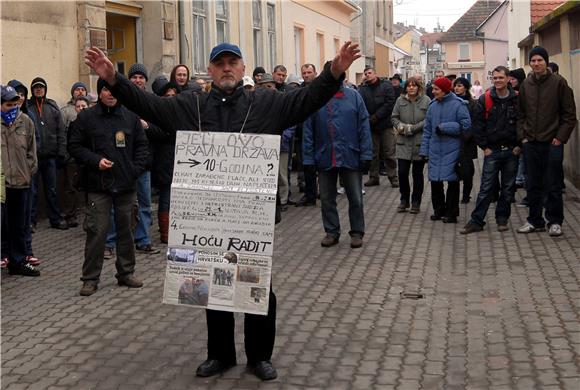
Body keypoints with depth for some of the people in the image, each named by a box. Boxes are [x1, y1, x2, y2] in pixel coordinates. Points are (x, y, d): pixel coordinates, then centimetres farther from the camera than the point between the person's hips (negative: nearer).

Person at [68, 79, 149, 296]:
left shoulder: (130, 117, 7)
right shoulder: (86, 117, 0)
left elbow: (142, 146, 12)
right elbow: (74, 146, 1)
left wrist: (136, 169, 0)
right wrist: (95, 161, -11)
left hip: (126, 184, 3)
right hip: (98, 184, -3)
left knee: (126, 229, 11)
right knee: (96, 231, -5)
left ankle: (126, 273, 24)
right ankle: (90, 278, 4)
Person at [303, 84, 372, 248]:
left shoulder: (353, 96, 0)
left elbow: (364, 127, -2)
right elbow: (308, 131, 1)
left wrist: (366, 155, -6)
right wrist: (309, 159, -3)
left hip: (350, 157, -1)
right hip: (324, 159, 1)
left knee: (355, 198, 6)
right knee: (327, 199, 10)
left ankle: (357, 233, 20)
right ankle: (332, 232, 24)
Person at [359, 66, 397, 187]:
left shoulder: (386, 86, 1)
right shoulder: (363, 89, 6)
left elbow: (389, 103, -9)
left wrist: (376, 116, -13)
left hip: (386, 124, -2)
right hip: (371, 126, 2)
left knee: (389, 153, 1)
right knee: (373, 153, 9)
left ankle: (393, 177, 8)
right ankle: (373, 177, 17)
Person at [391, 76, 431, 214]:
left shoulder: (426, 100, -5)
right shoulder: (400, 100, 3)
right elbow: (394, 117, 8)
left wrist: (413, 128, -15)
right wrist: (400, 126, -12)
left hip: (420, 143, -2)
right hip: (403, 143, 2)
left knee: (417, 174, 8)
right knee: (402, 172, 1)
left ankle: (416, 203, 19)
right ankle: (404, 200, 19)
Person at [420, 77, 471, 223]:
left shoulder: (458, 104, -8)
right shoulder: (433, 105, 8)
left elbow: (465, 125, -14)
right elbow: (427, 129, 11)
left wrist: (444, 127, -15)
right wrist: (424, 150, 7)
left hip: (452, 151, -5)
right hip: (435, 150, 5)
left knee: (452, 181, 2)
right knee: (435, 181, 7)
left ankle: (451, 213, 11)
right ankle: (438, 210, 21)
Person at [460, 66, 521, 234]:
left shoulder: (517, 99, 1)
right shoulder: (485, 100, 0)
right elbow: (477, 124, 1)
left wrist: (520, 145, -2)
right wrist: (484, 147, -4)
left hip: (512, 151, 1)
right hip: (492, 151, -1)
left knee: (508, 188, 8)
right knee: (486, 188, -3)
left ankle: (502, 219, 20)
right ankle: (476, 221, 0)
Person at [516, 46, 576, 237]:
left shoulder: (558, 82, -5)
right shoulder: (525, 85, 7)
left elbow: (569, 114, -5)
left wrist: (561, 137, -10)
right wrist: (523, 135, 4)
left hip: (552, 143, -4)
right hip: (531, 143, 4)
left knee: (553, 185, 2)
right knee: (533, 185, 10)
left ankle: (554, 221, 13)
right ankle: (535, 220, 20)